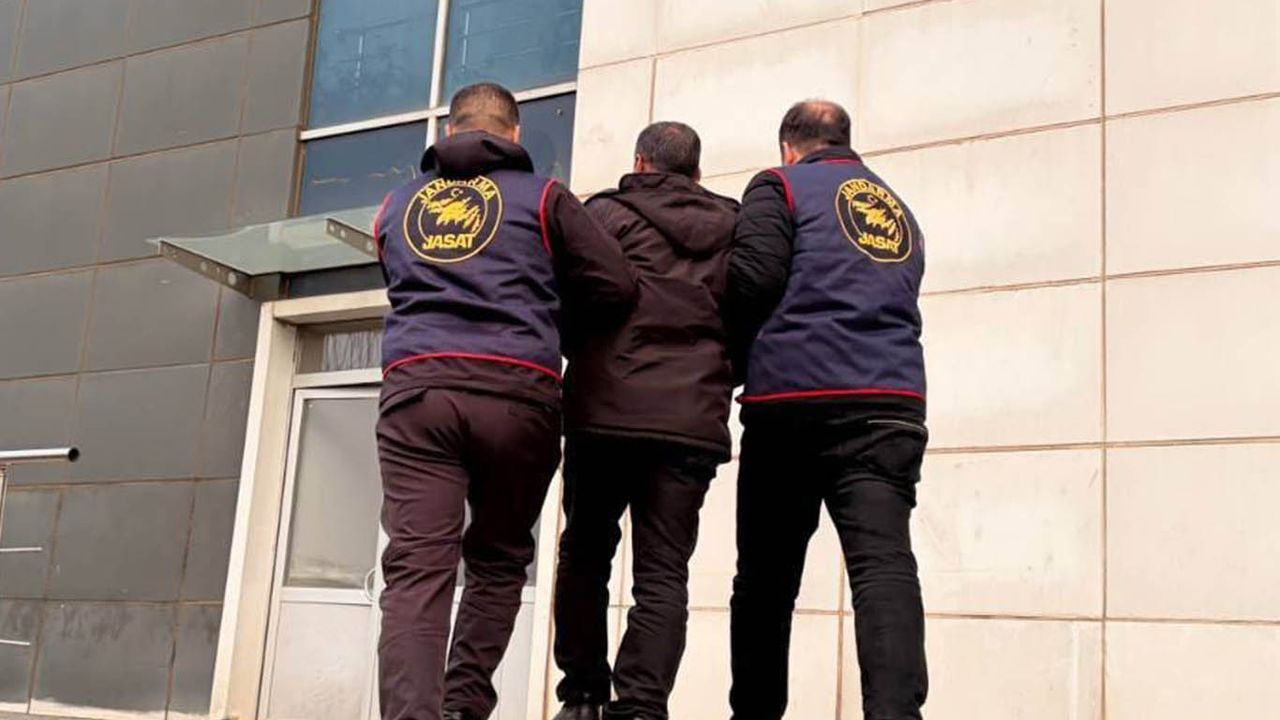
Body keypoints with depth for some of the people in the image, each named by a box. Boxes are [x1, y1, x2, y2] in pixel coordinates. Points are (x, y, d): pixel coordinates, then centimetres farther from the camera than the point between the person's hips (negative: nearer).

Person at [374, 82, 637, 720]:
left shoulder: (399, 205, 23)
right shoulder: (540, 196, 13)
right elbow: (618, 287, 8)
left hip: (414, 387, 2)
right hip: (514, 391, -1)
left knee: (415, 568, -7)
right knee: (497, 560, 14)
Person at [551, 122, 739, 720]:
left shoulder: (607, 214, 5)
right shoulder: (732, 228, 14)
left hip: (607, 412, -2)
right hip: (694, 423, 2)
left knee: (585, 556, 13)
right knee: (663, 571, 2)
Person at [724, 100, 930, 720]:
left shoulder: (781, 186, 9)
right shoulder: (898, 210, 27)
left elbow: (752, 278, -4)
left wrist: (738, 363, 11)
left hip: (795, 399, -3)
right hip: (891, 402, 3)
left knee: (766, 575, 8)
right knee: (884, 561, -11)